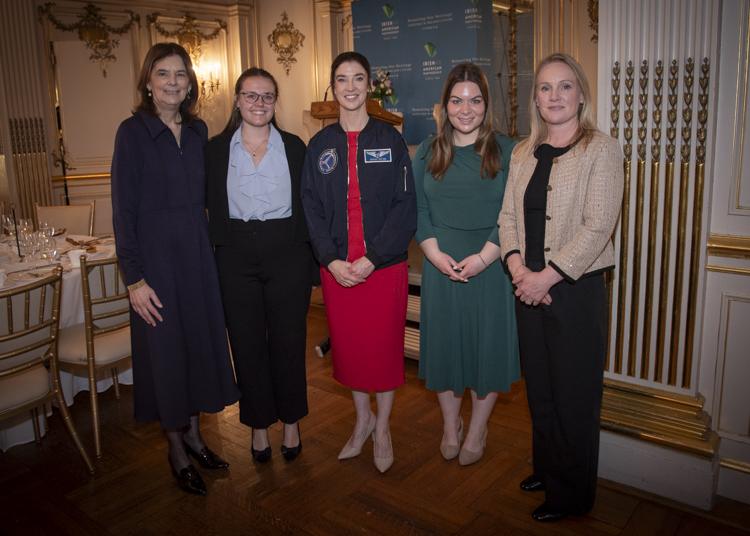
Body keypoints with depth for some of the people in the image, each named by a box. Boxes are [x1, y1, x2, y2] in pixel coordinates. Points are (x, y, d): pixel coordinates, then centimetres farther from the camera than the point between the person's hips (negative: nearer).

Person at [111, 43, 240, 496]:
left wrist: (212, 248, 7)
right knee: (165, 349, 6)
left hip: (198, 253, 5)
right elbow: (124, 209, -10)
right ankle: (177, 449, 23)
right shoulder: (133, 131, -7)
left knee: (202, 341, 12)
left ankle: (194, 433, 31)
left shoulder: (198, 130, 7)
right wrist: (134, 277, -14)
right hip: (156, 255, -5)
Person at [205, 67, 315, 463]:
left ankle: (291, 421, 26)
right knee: (247, 342, 8)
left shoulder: (294, 146, 4)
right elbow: (212, 208, 5)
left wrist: (310, 251, -2)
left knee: (288, 340, 7)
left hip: (287, 252, 0)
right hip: (236, 256, 1)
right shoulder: (216, 149, 4)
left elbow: (307, 204, 5)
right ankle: (258, 424, 26)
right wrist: (217, 249, -3)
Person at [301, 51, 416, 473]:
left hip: (385, 264, -2)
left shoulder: (390, 139, 0)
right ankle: (363, 418, 34)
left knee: (384, 344, 6)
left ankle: (382, 427, 27)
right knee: (347, 345, 11)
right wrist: (331, 259, -10)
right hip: (336, 267, 2)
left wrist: (373, 257, -15)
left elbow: (405, 206, -6)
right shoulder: (320, 145, 6)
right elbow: (311, 208, 3)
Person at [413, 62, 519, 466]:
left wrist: (483, 257, -17)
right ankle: (450, 427, 30)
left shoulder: (506, 151, -2)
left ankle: (476, 432, 26)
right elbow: (418, 209, 3)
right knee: (444, 342, 10)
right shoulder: (428, 152, 6)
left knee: (487, 343, 6)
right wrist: (435, 254, -12)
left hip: (490, 264, -2)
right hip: (440, 265, 2)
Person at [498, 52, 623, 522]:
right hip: (529, 287, 5)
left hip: (577, 289, -5)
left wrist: (547, 276, -18)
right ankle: (547, 469, 36)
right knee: (540, 389, 16)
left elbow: (597, 227, -15)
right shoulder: (524, 153, 11)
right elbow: (508, 216, 7)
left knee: (574, 395, 5)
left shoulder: (601, 150, -7)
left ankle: (573, 495, 24)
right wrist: (519, 270, -9)